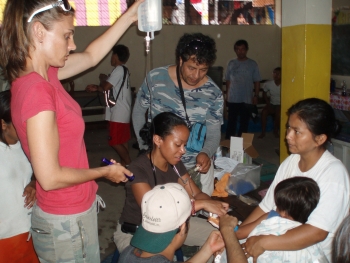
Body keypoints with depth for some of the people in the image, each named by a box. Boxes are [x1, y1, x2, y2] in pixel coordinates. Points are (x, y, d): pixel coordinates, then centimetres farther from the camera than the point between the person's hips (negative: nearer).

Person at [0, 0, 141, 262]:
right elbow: (50, 177, -27)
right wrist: (105, 171, -13)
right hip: (64, 222, -8)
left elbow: (91, 56, 13)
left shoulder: (43, 74, -2)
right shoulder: (37, 90, -29)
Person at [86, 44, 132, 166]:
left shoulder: (119, 69, -15)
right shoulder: (123, 70, 17)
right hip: (122, 112, 10)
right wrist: (96, 88, 12)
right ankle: (124, 163, 21)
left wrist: (102, 78, 1)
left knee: (115, 142, -5)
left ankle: (128, 164, 3)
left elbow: (106, 87, -20)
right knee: (122, 141, 14)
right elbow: (111, 88, 21)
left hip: (119, 113, -10)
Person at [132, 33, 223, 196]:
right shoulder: (155, 78, -13)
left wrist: (206, 153, -30)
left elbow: (214, 133, -9)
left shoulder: (213, 93, -12)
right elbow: (138, 112, 1)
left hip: (198, 164, 1)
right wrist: (145, 146, -2)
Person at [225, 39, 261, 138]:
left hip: (247, 100, 0)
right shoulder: (231, 64, 5)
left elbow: (257, 81, 3)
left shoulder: (252, 64, 2)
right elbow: (228, 81, 9)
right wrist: (227, 95, 5)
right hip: (233, 99, 0)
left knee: (244, 123, 8)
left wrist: (256, 96, -4)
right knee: (231, 122, 2)